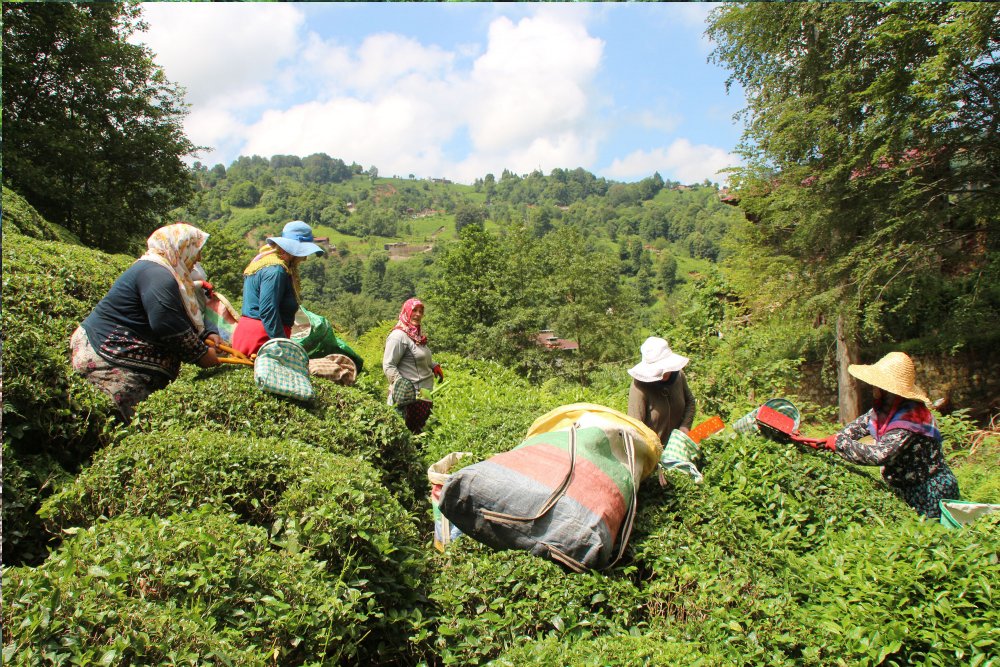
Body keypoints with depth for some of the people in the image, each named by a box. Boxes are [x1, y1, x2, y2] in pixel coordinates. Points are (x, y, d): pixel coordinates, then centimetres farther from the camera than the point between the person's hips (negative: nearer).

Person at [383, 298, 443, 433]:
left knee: (424, 427, 11)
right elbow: (388, 366, -17)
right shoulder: (398, 336, -13)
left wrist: (435, 366, 17)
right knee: (413, 430, -6)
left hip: (425, 391, 9)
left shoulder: (417, 334, 15)